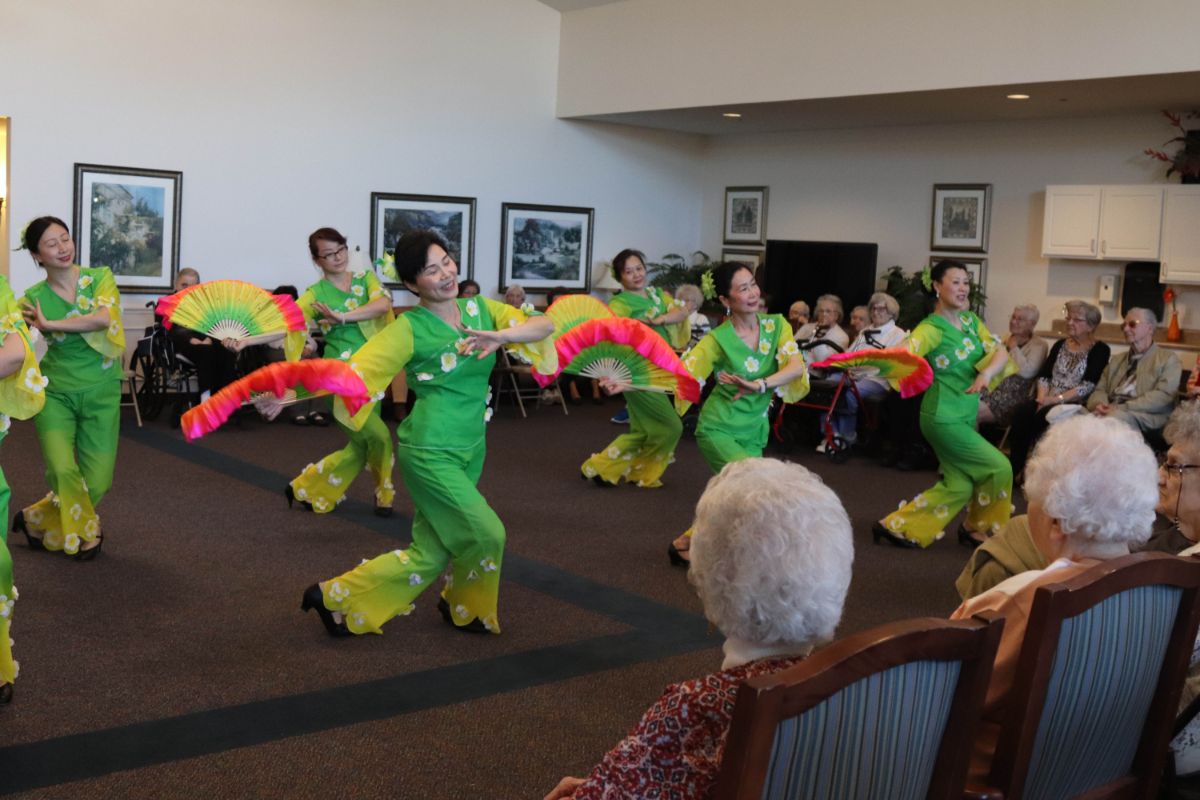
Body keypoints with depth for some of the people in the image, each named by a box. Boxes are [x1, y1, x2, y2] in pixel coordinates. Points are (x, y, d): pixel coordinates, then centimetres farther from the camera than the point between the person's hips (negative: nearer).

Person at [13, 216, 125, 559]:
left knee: (98, 482, 2)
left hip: (101, 394, 1)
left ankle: (39, 520, 29)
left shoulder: (100, 277, -4)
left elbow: (103, 318, -23)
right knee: (62, 470, -17)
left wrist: (49, 324, -18)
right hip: (55, 393, -1)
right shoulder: (32, 298, -3)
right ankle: (85, 532, 12)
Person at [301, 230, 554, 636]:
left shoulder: (479, 309, 4)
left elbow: (545, 325, -4)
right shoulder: (410, 328, -11)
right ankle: (467, 610, 22)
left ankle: (336, 598, 23)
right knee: (487, 535, -7)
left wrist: (502, 336, -24)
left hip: (470, 449, 7)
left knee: (429, 555, 10)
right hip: (429, 450, -6)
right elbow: (352, 372, -17)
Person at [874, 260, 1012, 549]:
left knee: (958, 485, 9)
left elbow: (1000, 353, -2)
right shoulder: (931, 329, -15)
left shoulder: (971, 320, 7)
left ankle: (897, 526, 19)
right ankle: (981, 529, 17)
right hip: (944, 417, -8)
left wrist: (986, 374, -23)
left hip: (966, 414, 8)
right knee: (998, 467, -4)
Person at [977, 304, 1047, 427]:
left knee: (978, 409, -29)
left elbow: (1026, 372, -16)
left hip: (1014, 395, -5)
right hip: (993, 387, 5)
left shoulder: (1039, 345, 1)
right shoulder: (1005, 338, 19)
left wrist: (1014, 347, -7)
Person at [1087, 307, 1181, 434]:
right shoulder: (1116, 360, 29)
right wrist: (1099, 405, -8)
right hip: (1111, 413, 4)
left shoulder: (1168, 359, 11)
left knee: (1116, 417, -40)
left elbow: (1163, 395, -5)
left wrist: (1122, 408, -16)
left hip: (1145, 417, -4)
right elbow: (1101, 390, 18)